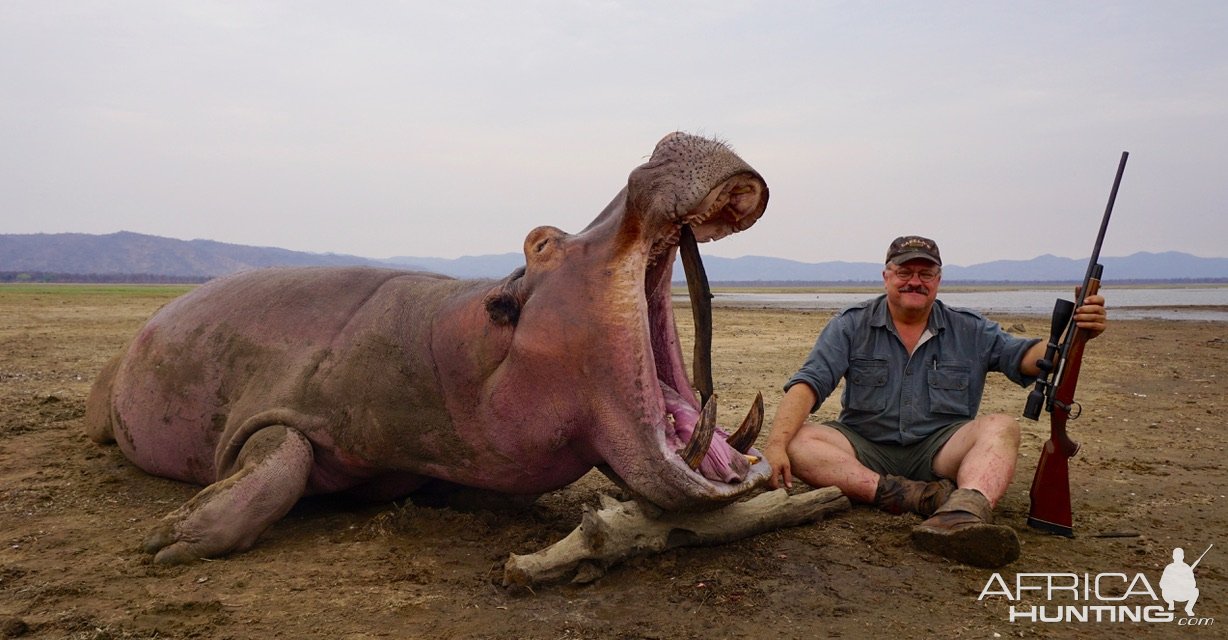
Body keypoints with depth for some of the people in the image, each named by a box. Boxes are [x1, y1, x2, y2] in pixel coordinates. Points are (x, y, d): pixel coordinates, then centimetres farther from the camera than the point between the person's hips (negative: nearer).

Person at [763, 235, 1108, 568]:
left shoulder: (969, 330, 10)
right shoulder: (852, 325, 2)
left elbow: (1025, 357, -2)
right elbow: (809, 383, -8)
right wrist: (776, 444, -24)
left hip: (939, 452, 1)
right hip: (866, 449, -1)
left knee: (1001, 427, -26)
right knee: (797, 442, -28)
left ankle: (962, 514, -56)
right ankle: (918, 497, -37)